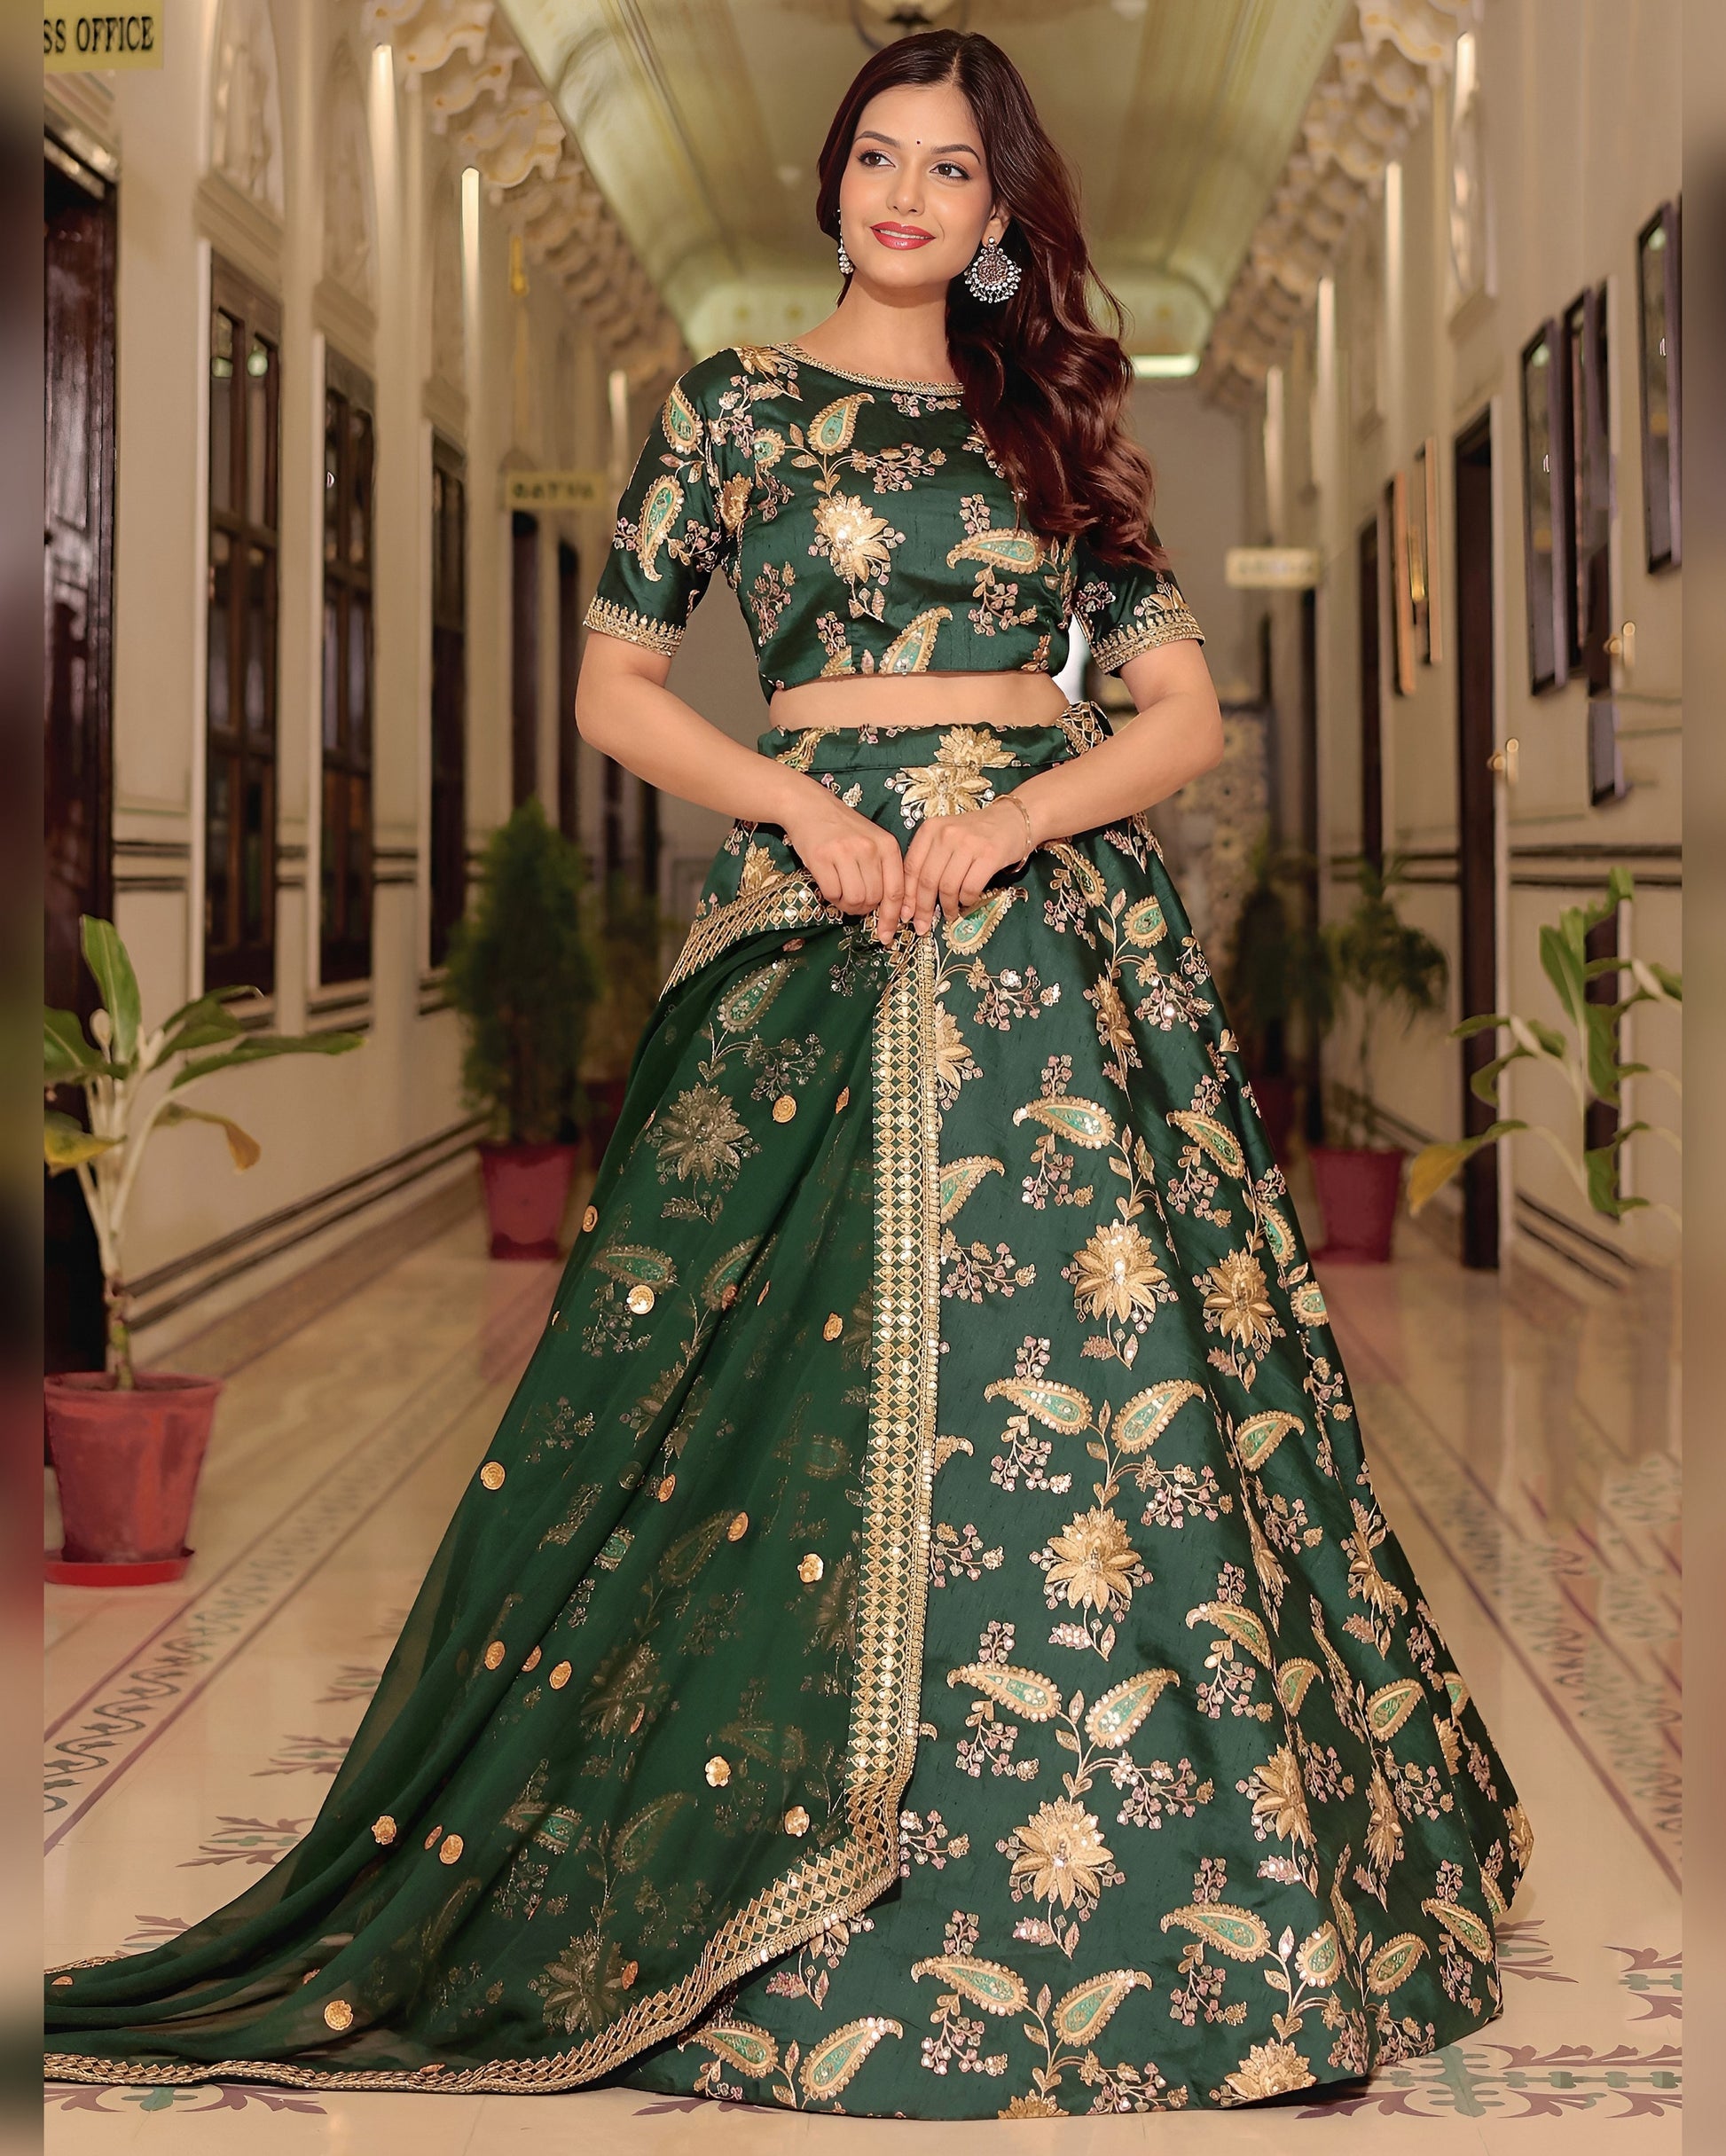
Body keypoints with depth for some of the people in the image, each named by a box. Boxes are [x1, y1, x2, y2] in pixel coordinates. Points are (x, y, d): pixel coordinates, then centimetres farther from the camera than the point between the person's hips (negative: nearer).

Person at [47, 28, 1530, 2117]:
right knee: (814, 1384, -5)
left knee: (1095, 1364, -1)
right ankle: (789, 1889, 8)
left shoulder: (1054, 429, 15)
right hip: (825, 921, -2)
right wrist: (805, 806, -10)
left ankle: (1122, 1885, 11)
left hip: (1064, 918, 2)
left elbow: (1184, 709, 9)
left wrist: (1011, 820, -9)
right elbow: (612, 688, 5)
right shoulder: (736, 406, 9)